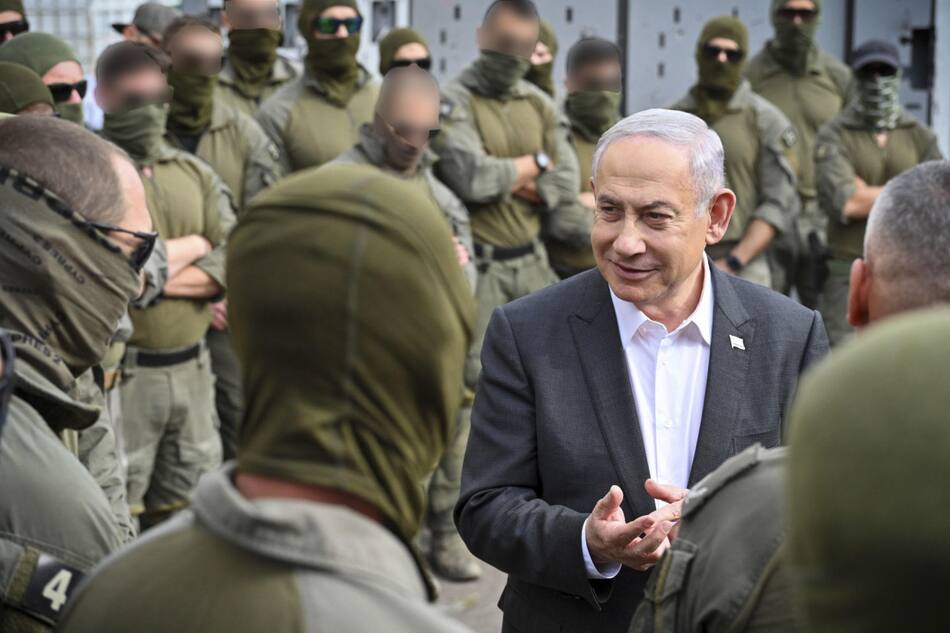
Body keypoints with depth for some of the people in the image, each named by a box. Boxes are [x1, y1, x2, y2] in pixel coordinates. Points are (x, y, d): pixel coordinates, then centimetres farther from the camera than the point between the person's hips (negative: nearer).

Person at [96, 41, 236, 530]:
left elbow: (234, 263, 1)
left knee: (187, 508, 14)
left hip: (192, 369, 6)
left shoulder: (196, 174, 11)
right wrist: (194, 244, -8)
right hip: (122, 373, -5)